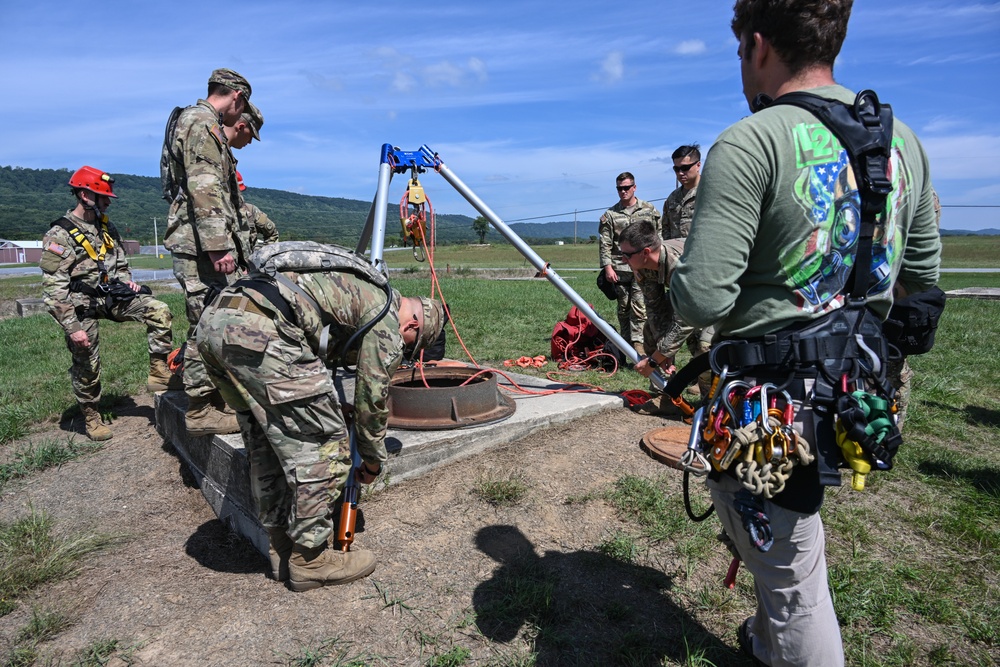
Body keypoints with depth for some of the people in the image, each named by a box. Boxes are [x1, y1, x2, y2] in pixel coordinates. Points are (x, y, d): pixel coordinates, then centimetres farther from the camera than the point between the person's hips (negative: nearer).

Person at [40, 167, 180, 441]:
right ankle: (91, 417, 23)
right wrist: (72, 327, -21)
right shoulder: (59, 235, -14)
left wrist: (127, 281, -1)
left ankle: (159, 374, -8)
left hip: (111, 295, 6)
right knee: (87, 367, 4)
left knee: (159, 311, -14)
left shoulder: (107, 227, 7)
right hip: (82, 305, -5)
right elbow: (54, 288, -17)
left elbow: (121, 263, 21)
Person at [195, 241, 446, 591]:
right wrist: (373, 459, 25)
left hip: (212, 322, 11)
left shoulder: (355, 286, 32)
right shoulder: (385, 316, 6)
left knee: (266, 446, 20)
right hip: (261, 330, -10)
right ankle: (309, 560, 17)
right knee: (321, 448, 3)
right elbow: (372, 396, 11)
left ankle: (282, 549, 32)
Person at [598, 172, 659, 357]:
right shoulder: (610, 215, 7)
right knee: (623, 308, 7)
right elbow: (605, 243, 3)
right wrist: (607, 267, -6)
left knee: (639, 307, -8)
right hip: (619, 269, 2)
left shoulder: (649, 210, 8)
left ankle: (638, 343, -7)